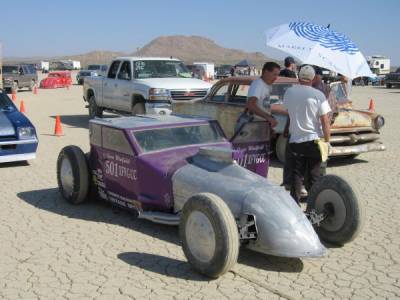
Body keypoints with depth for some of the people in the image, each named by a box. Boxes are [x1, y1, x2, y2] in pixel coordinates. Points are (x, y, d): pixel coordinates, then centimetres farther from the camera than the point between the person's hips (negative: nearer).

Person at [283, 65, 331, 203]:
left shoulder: (288, 92, 1)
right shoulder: (318, 95, -11)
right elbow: (325, 122, -10)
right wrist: (327, 141, -2)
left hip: (295, 140, 3)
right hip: (314, 140, -3)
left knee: (297, 174, 12)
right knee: (314, 175, 7)